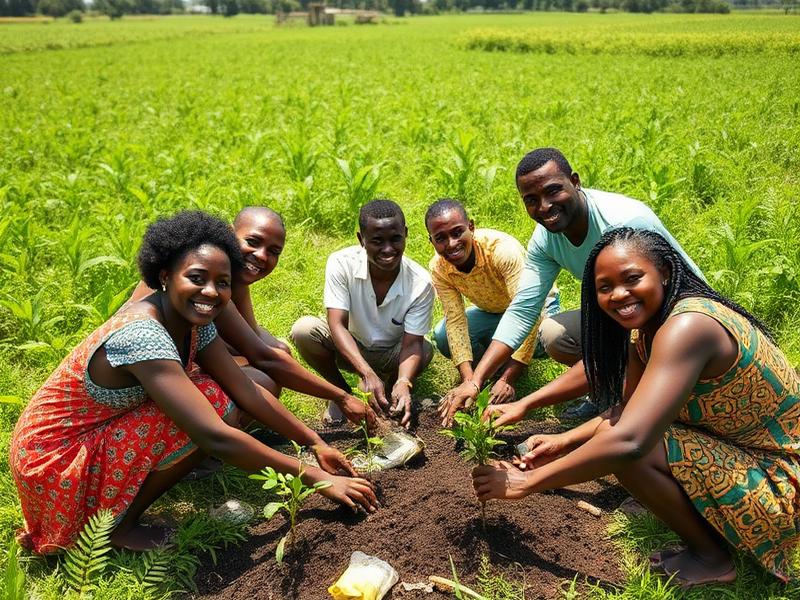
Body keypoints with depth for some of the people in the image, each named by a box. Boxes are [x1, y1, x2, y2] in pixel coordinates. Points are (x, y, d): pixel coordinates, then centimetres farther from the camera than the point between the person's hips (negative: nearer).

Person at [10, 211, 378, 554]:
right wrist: (316, 478, -31)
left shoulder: (192, 320, -7)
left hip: (101, 434, 8)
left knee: (227, 406, -2)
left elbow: (247, 392, -2)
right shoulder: (143, 336, -32)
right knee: (214, 407, -22)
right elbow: (216, 438, -37)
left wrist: (315, 443, -5)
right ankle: (118, 526, -4)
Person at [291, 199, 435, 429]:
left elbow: (412, 343, -24)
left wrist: (403, 383, -46)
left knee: (425, 351, -31)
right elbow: (337, 325, -31)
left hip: (391, 355, 0)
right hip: (349, 349, 0)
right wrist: (367, 373, -45)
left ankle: (390, 386, 2)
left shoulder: (420, 283, -24)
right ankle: (341, 391, -2)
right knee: (304, 329, -27)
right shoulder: (341, 263, -25)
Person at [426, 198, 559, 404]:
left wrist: (507, 381, -46)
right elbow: (455, 320, -23)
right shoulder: (438, 268, -23)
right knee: (442, 336, -20)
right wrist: (468, 380, -37)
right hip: (491, 310, 4)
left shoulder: (503, 249, -39)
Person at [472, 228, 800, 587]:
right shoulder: (645, 328, 0)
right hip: (740, 449, 9)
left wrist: (527, 483, -29)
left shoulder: (688, 326, -29)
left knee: (623, 443, -24)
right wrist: (565, 441, -5)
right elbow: (629, 408, 10)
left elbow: (629, 440, -37)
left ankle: (711, 559, -1)